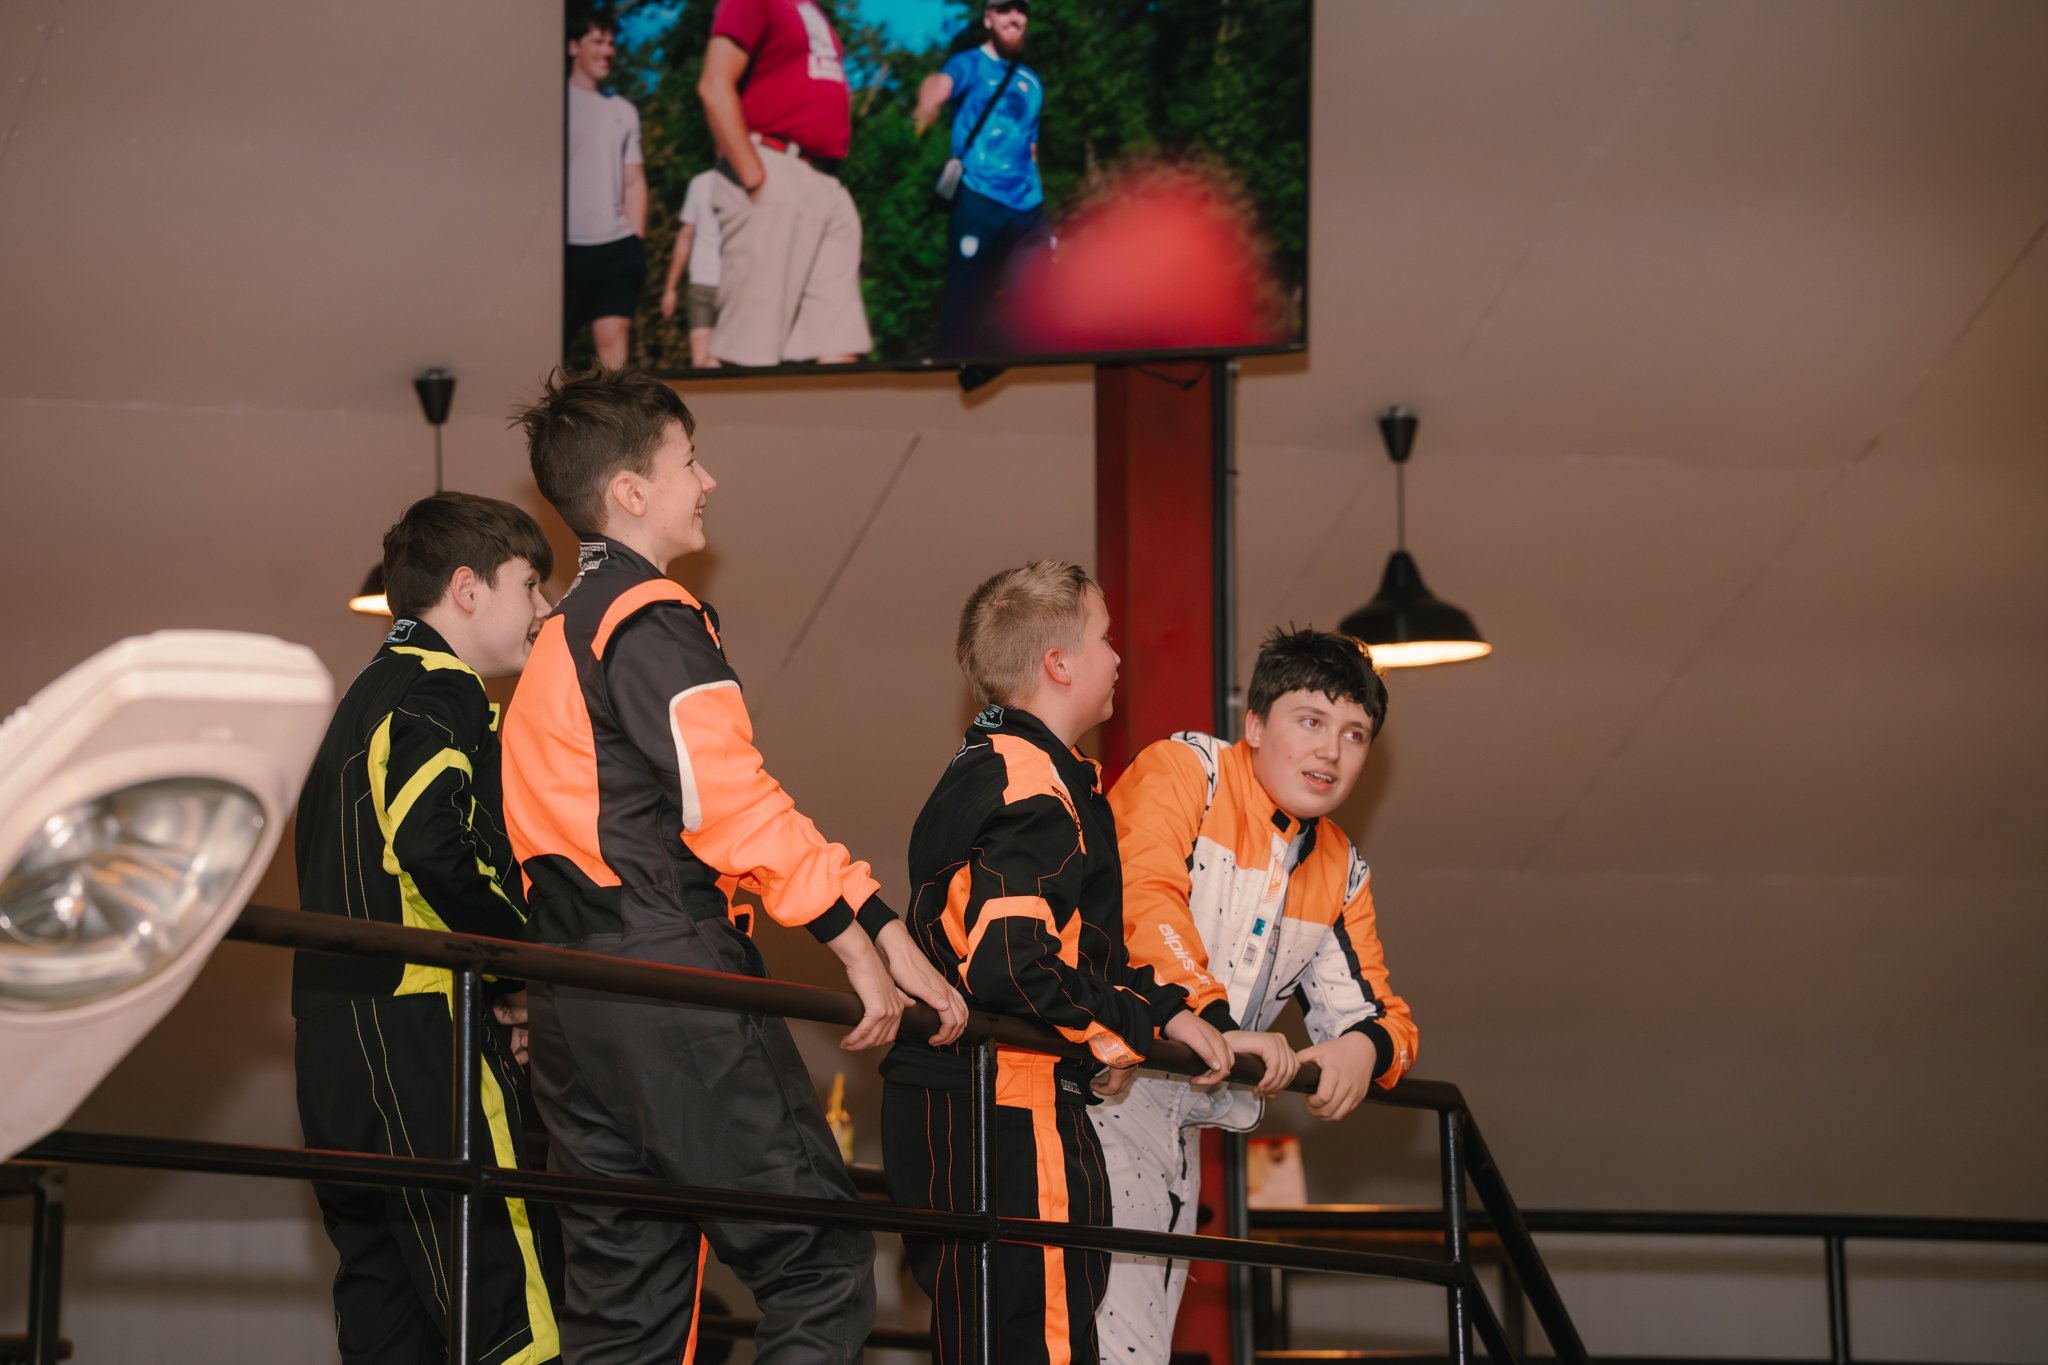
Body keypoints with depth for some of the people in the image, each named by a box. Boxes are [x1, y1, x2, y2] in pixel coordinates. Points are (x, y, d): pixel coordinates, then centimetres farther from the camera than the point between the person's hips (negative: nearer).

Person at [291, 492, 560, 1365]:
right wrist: (524, 958, -11)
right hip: (421, 1028, -10)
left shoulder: (367, 698, 26)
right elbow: (434, 845, -22)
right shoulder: (443, 693, -5)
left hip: (334, 1044, 10)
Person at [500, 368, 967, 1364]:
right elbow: (730, 805, -16)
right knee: (821, 1265, -7)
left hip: (572, 1005, 9)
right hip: (679, 984, -9)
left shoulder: (563, 636, 23)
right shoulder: (653, 619, -7)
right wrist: (860, 938, -10)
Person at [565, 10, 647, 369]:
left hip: (617, 247, 3)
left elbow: (634, 181, 17)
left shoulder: (623, 111, 17)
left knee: (614, 340, -8)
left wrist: (636, 240, 7)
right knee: (553, 344, -1)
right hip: (568, 246, -3)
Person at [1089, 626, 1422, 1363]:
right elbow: (1142, 898, -20)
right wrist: (1215, 1021, -33)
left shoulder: (1341, 872, 17)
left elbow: (1372, 1007, 15)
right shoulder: (1183, 769, -4)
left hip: (1176, 1127, 8)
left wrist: (1364, 1046, -11)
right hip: (1098, 1092, -8)